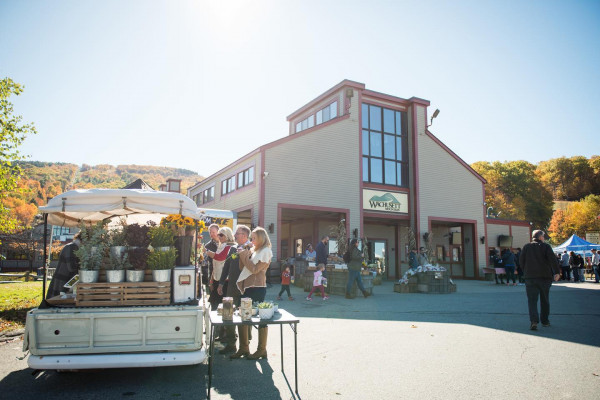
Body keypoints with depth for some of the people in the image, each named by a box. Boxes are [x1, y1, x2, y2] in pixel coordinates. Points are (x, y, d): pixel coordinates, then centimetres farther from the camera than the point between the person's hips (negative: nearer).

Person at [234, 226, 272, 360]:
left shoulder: (265, 251, -6)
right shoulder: (252, 250, 17)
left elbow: (255, 269, -14)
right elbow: (242, 268, 14)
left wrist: (245, 256, -9)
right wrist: (243, 255, 1)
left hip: (258, 288, -8)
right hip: (247, 287, 8)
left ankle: (262, 350, 10)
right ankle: (243, 348, 19)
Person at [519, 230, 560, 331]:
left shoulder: (526, 247, 7)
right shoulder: (546, 246, 1)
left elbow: (521, 262, 5)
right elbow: (552, 259, -12)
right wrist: (557, 272, -14)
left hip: (530, 277, 0)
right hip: (545, 277, 0)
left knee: (532, 300, -2)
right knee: (545, 300, 15)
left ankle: (534, 320, -19)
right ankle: (545, 321, 23)